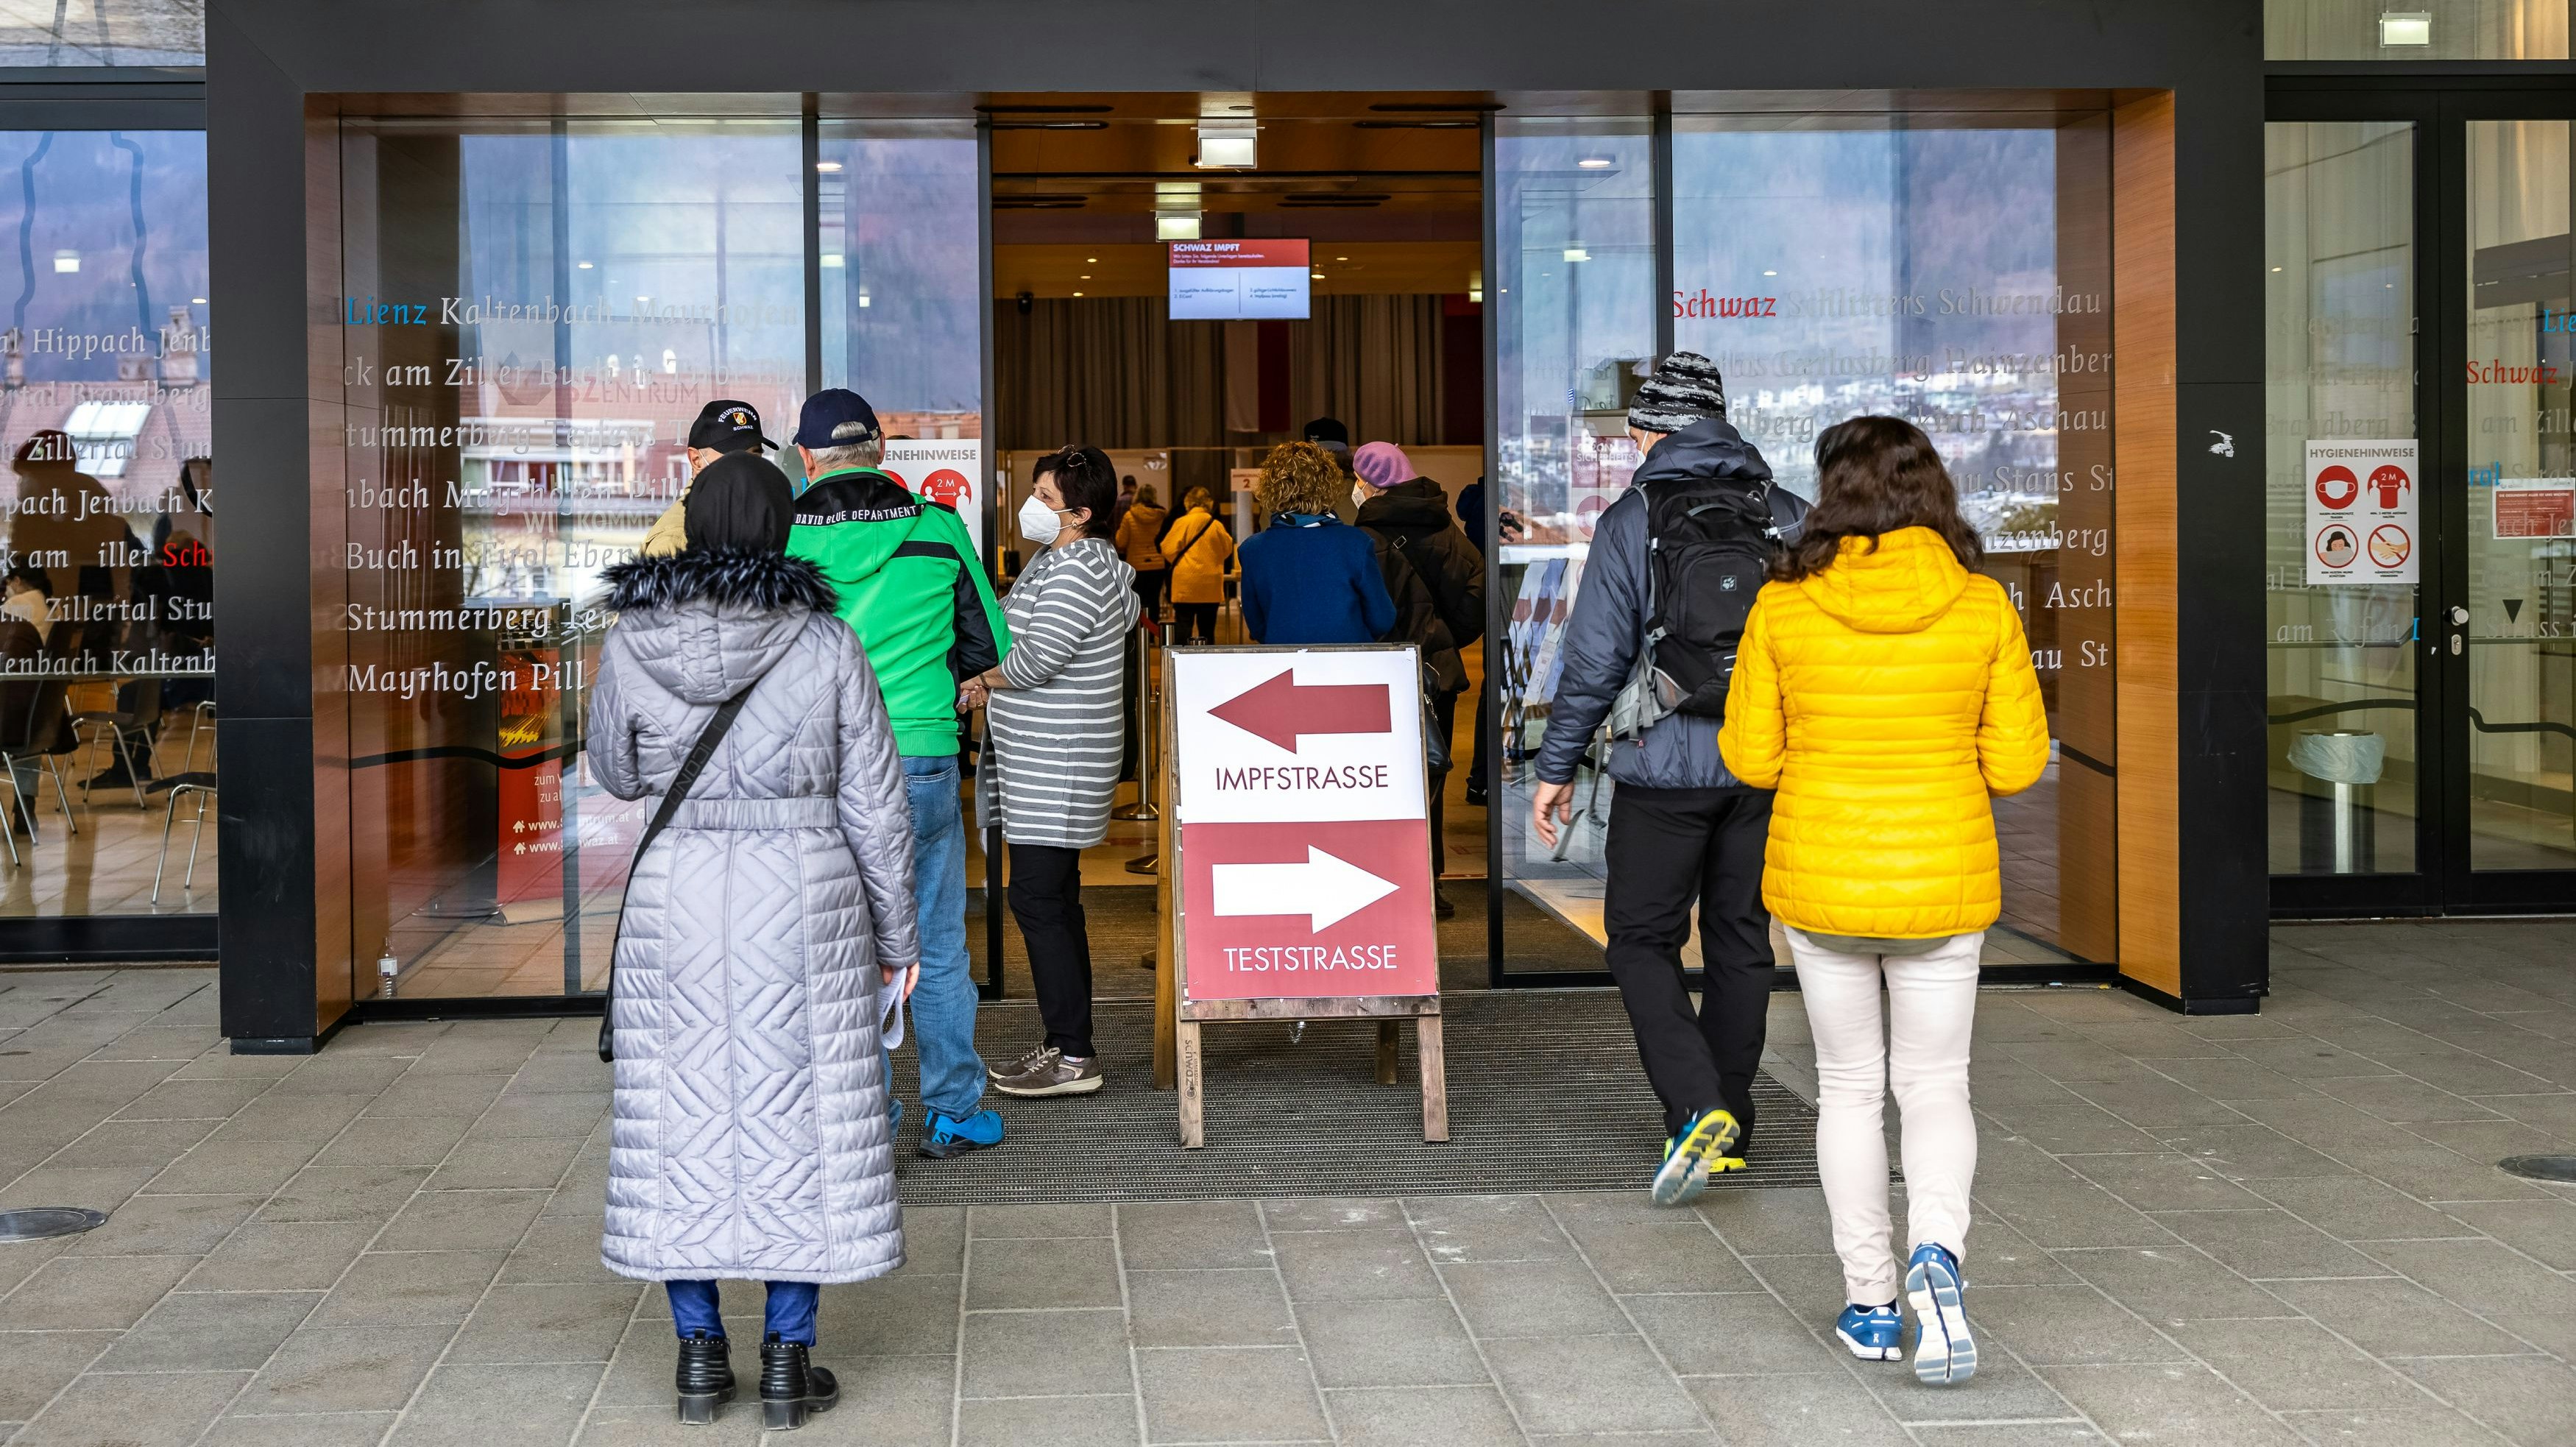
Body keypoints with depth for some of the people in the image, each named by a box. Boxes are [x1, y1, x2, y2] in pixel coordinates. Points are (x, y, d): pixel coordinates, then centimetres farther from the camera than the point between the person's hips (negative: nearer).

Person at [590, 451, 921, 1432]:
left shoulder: (631, 642, -4)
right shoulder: (826, 646, -7)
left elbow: (617, 774, 11)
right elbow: (875, 807, -3)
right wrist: (896, 934, 6)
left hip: (674, 903, 1)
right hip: (805, 907, -1)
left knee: (682, 1115, 11)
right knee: (797, 1117, 7)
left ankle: (699, 1352, 14)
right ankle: (789, 1359, 9)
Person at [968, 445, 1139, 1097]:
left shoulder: (1078, 570, -17)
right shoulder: (1055, 560, 17)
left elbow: (1036, 659, -22)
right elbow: (1025, 649, 22)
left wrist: (981, 681, -3)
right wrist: (991, 686, 4)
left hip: (1057, 762, -11)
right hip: (1043, 757, 11)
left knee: (1039, 900, -9)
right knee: (1054, 901, 14)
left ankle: (1073, 1057, -6)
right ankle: (1067, 1044, 21)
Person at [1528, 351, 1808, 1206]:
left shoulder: (1632, 519, -6)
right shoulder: (1785, 517, 6)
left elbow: (1596, 656, -8)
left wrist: (1557, 768, -1)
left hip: (1666, 767, -4)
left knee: (1641, 940, 5)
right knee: (1740, 942, 13)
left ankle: (1696, 1109, -13)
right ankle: (1727, 1131, 19)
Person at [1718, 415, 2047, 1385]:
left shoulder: (1783, 608, -9)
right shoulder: (1982, 607, -7)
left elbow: (1751, 758, -4)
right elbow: (2016, 762, -4)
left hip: (1821, 884, 0)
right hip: (1943, 886, 0)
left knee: (1849, 1089, 16)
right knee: (1935, 1089, 14)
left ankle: (1871, 1305, 19)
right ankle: (1936, 1251, -12)